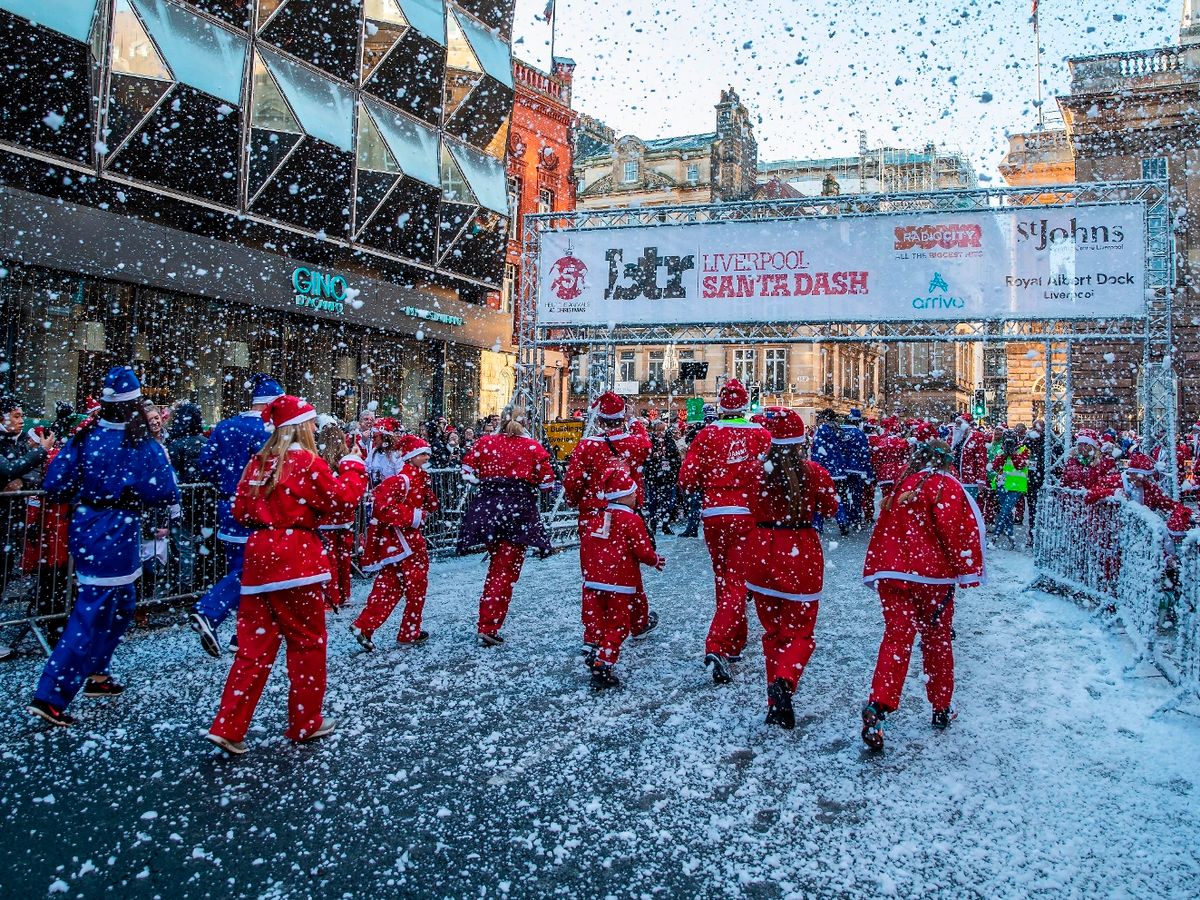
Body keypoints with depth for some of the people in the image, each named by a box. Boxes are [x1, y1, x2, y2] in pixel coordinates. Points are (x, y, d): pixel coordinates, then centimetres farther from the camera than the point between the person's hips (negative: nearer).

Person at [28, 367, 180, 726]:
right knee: (91, 615, -2)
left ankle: (97, 673, 35)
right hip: (117, 534, -7)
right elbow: (167, 496, -12)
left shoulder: (84, 437, 0)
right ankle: (50, 698, -1)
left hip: (84, 527, 7)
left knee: (122, 604, 25)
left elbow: (54, 486, 0)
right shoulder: (143, 446, -14)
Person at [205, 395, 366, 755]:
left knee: (255, 644, 10)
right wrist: (353, 465, 4)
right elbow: (342, 498, -10)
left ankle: (228, 727, 7)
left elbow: (240, 509, 11)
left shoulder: (259, 461, 10)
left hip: (259, 553, 6)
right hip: (297, 557, -6)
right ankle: (305, 722, 18)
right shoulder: (307, 461, -9)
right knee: (307, 641, 8)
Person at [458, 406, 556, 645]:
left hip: (486, 506, 3)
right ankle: (489, 627, -3)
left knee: (496, 565, 21)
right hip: (519, 509, -3)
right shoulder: (532, 447, 1)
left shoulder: (485, 442, 7)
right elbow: (547, 480, -2)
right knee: (506, 570, 1)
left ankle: (488, 621, 29)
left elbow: (467, 470, 2)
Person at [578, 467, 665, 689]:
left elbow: (585, 549, 13)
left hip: (593, 581, 5)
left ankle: (596, 657, 17)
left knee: (600, 624, 18)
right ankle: (603, 666, -3)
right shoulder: (632, 520, -8)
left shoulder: (594, 518, 9)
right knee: (618, 626, 3)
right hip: (620, 584, -5)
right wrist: (657, 560, 11)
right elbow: (644, 552, -10)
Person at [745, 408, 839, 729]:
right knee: (800, 632, 10)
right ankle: (784, 681, -19)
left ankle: (777, 705, 16)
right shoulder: (814, 473, -8)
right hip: (802, 555, -1)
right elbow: (830, 509, 9)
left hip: (763, 554, 2)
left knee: (773, 630, 17)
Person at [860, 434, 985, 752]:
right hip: (933, 575, -3)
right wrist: (965, 570, -3)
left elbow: (884, 531, 16)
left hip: (893, 573, 3)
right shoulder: (946, 486, -3)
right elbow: (956, 531, -14)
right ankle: (941, 709, 27)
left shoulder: (901, 486, 13)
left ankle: (878, 706, -21)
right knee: (937, 640, 13)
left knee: (896, 639, -2)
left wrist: (877, 570, 20)